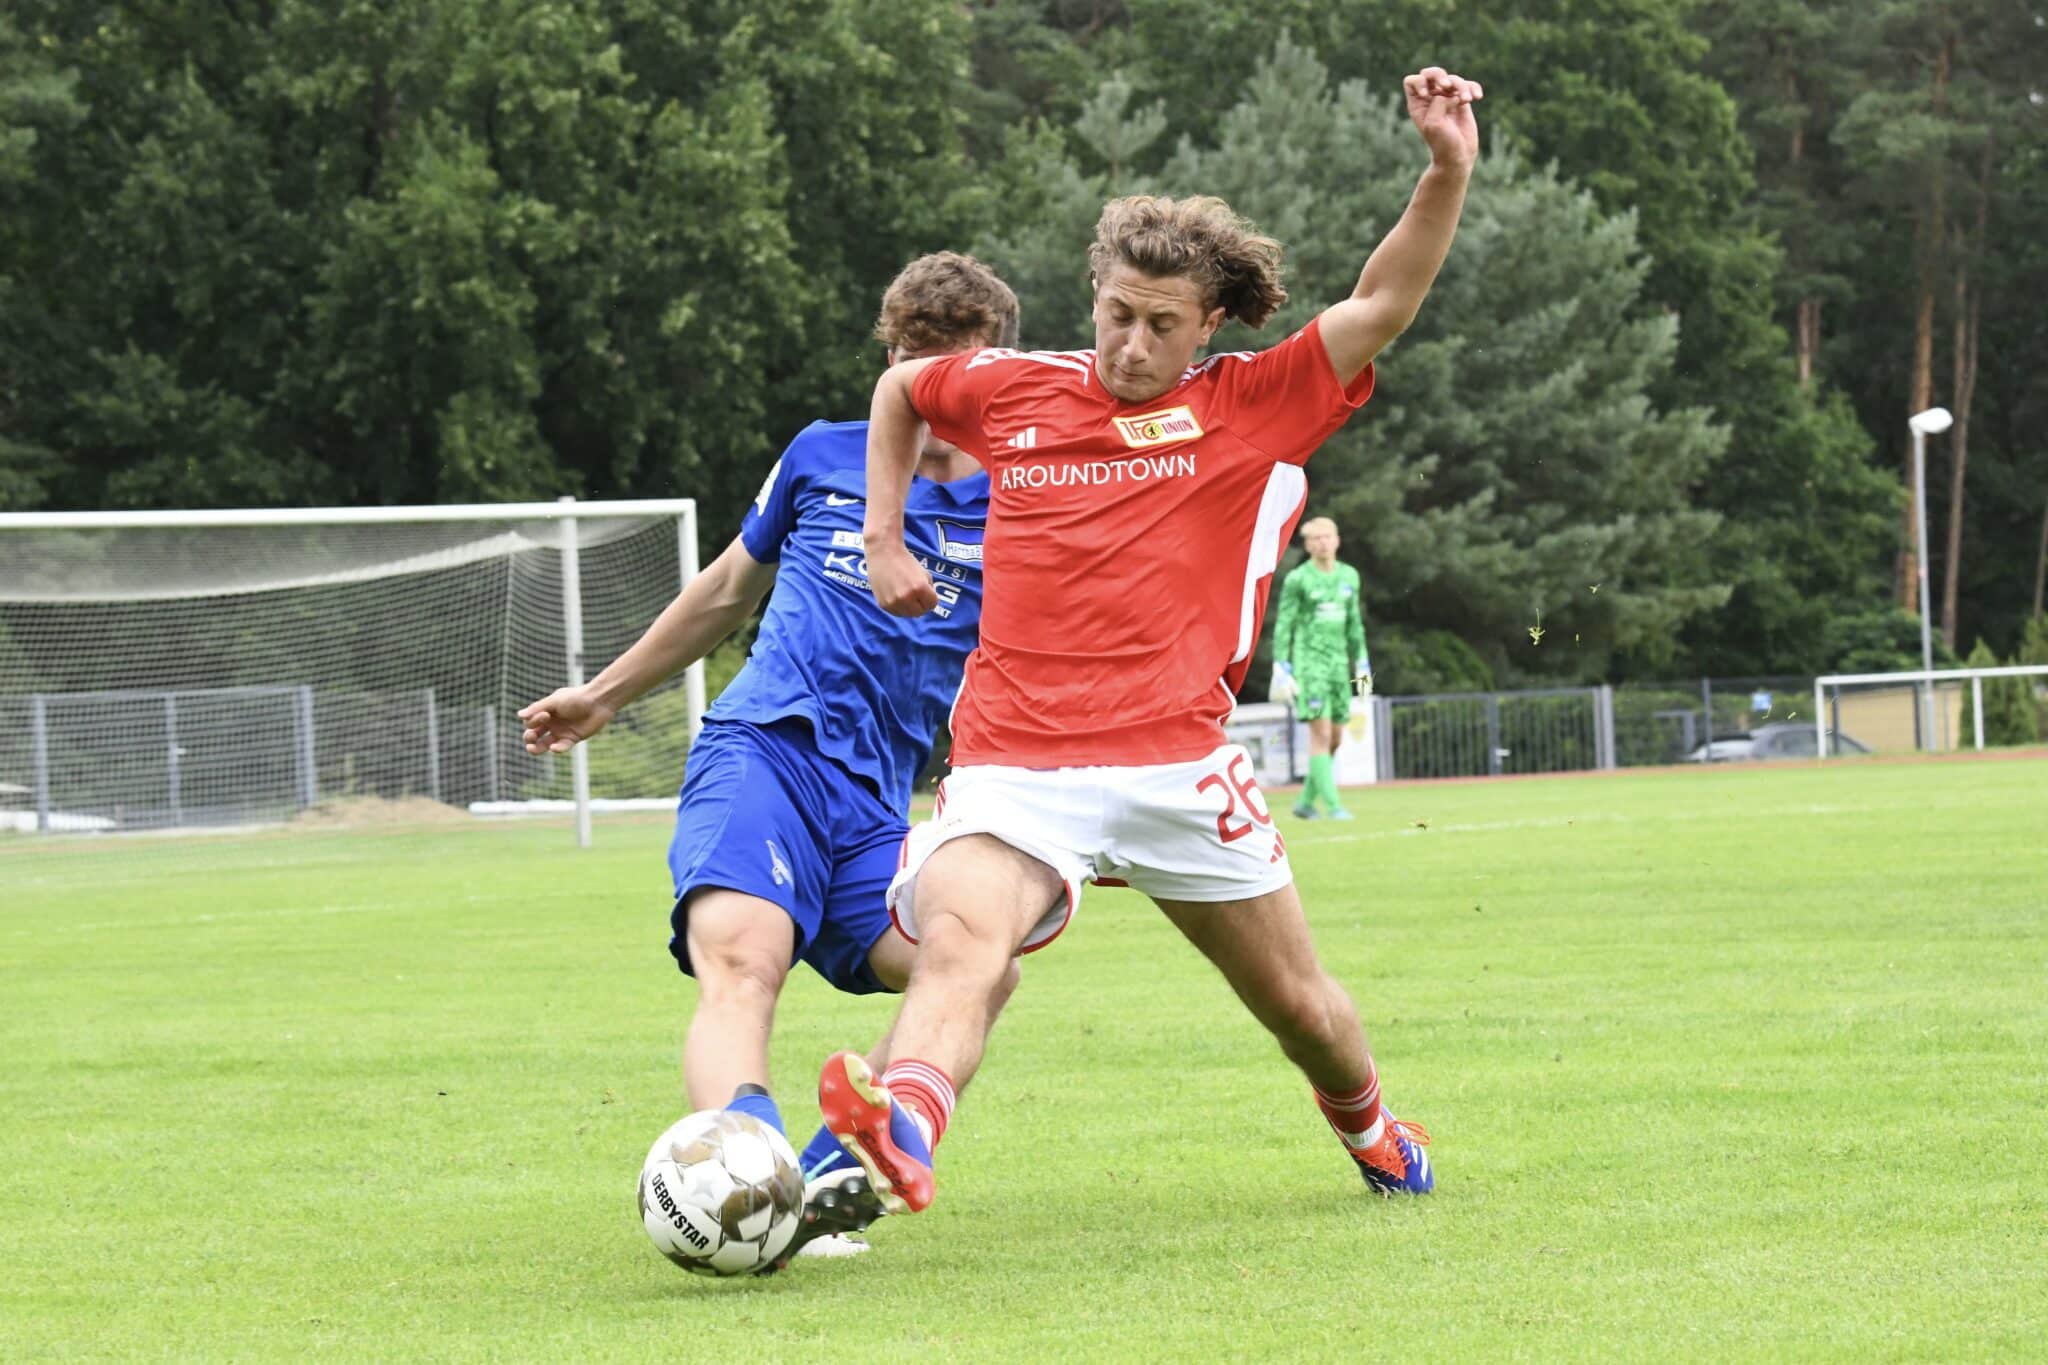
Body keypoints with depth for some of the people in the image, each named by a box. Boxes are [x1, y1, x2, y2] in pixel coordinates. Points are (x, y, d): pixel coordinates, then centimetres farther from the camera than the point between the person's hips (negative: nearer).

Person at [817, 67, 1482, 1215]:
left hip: (1178, 764, 1)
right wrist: (885, 538, 20)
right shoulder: (1015, 391, 9)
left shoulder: (1251, 408, 4)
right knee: (959, 943, -30)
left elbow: (1384, 304, -5)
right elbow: (899, 388, 30)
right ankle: (901, 1131, -57)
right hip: (1015, 765, 0)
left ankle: (1370, 1127, 47)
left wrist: (1449, 171, -18)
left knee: (1299, 1002, 15)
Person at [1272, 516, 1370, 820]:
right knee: (1321, 733, -13)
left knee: (1335, 738, 6)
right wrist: (1282, 672, -11)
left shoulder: (1349, 576, 11)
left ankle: (1305, 802, 17)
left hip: (1339, 664, 6)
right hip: (1309, 664, -6)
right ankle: (1333, 805, -14)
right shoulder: (1297, 580, -5)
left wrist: (1362, 666, 16)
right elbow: (1283, 627, -5)